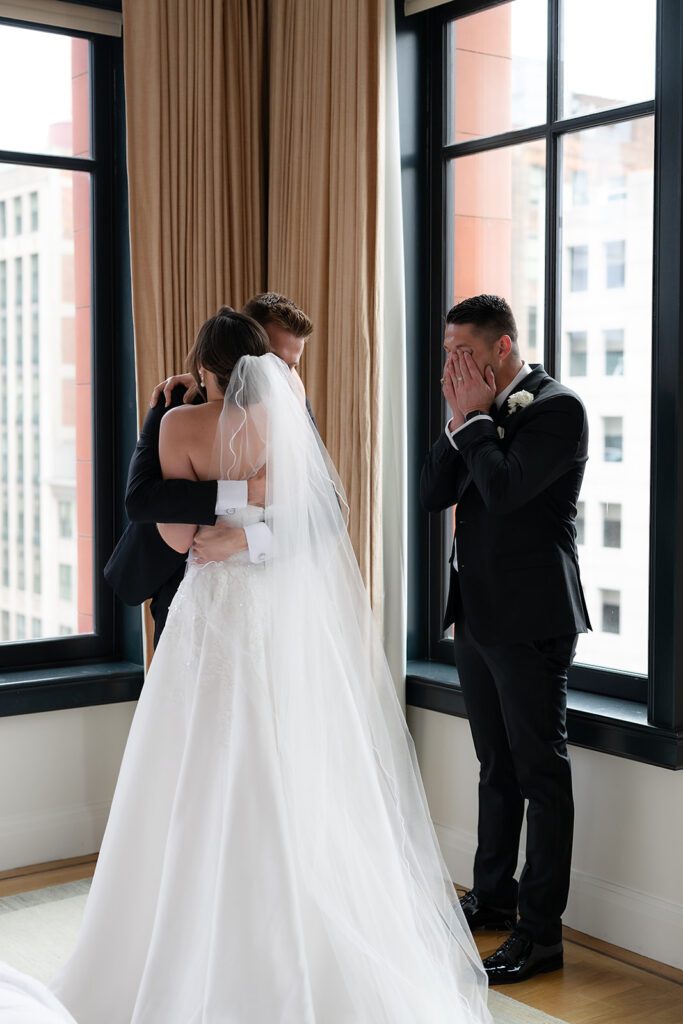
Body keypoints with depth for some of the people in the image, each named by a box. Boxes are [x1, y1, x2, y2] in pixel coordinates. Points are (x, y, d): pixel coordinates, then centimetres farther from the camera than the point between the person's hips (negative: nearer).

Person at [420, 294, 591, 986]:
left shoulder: (556, 407, -12)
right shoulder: (483, 413, 12)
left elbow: (505, 489, -25)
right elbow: (433, 495, 6)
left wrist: (476, 417, -12)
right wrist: (459, 419, -3)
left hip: (530, 618, -8)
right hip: (477, 613, 9)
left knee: (541, 772, -1)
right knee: (497, 766, 19)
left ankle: (541, 932, 7)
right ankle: (493, 895, 34)